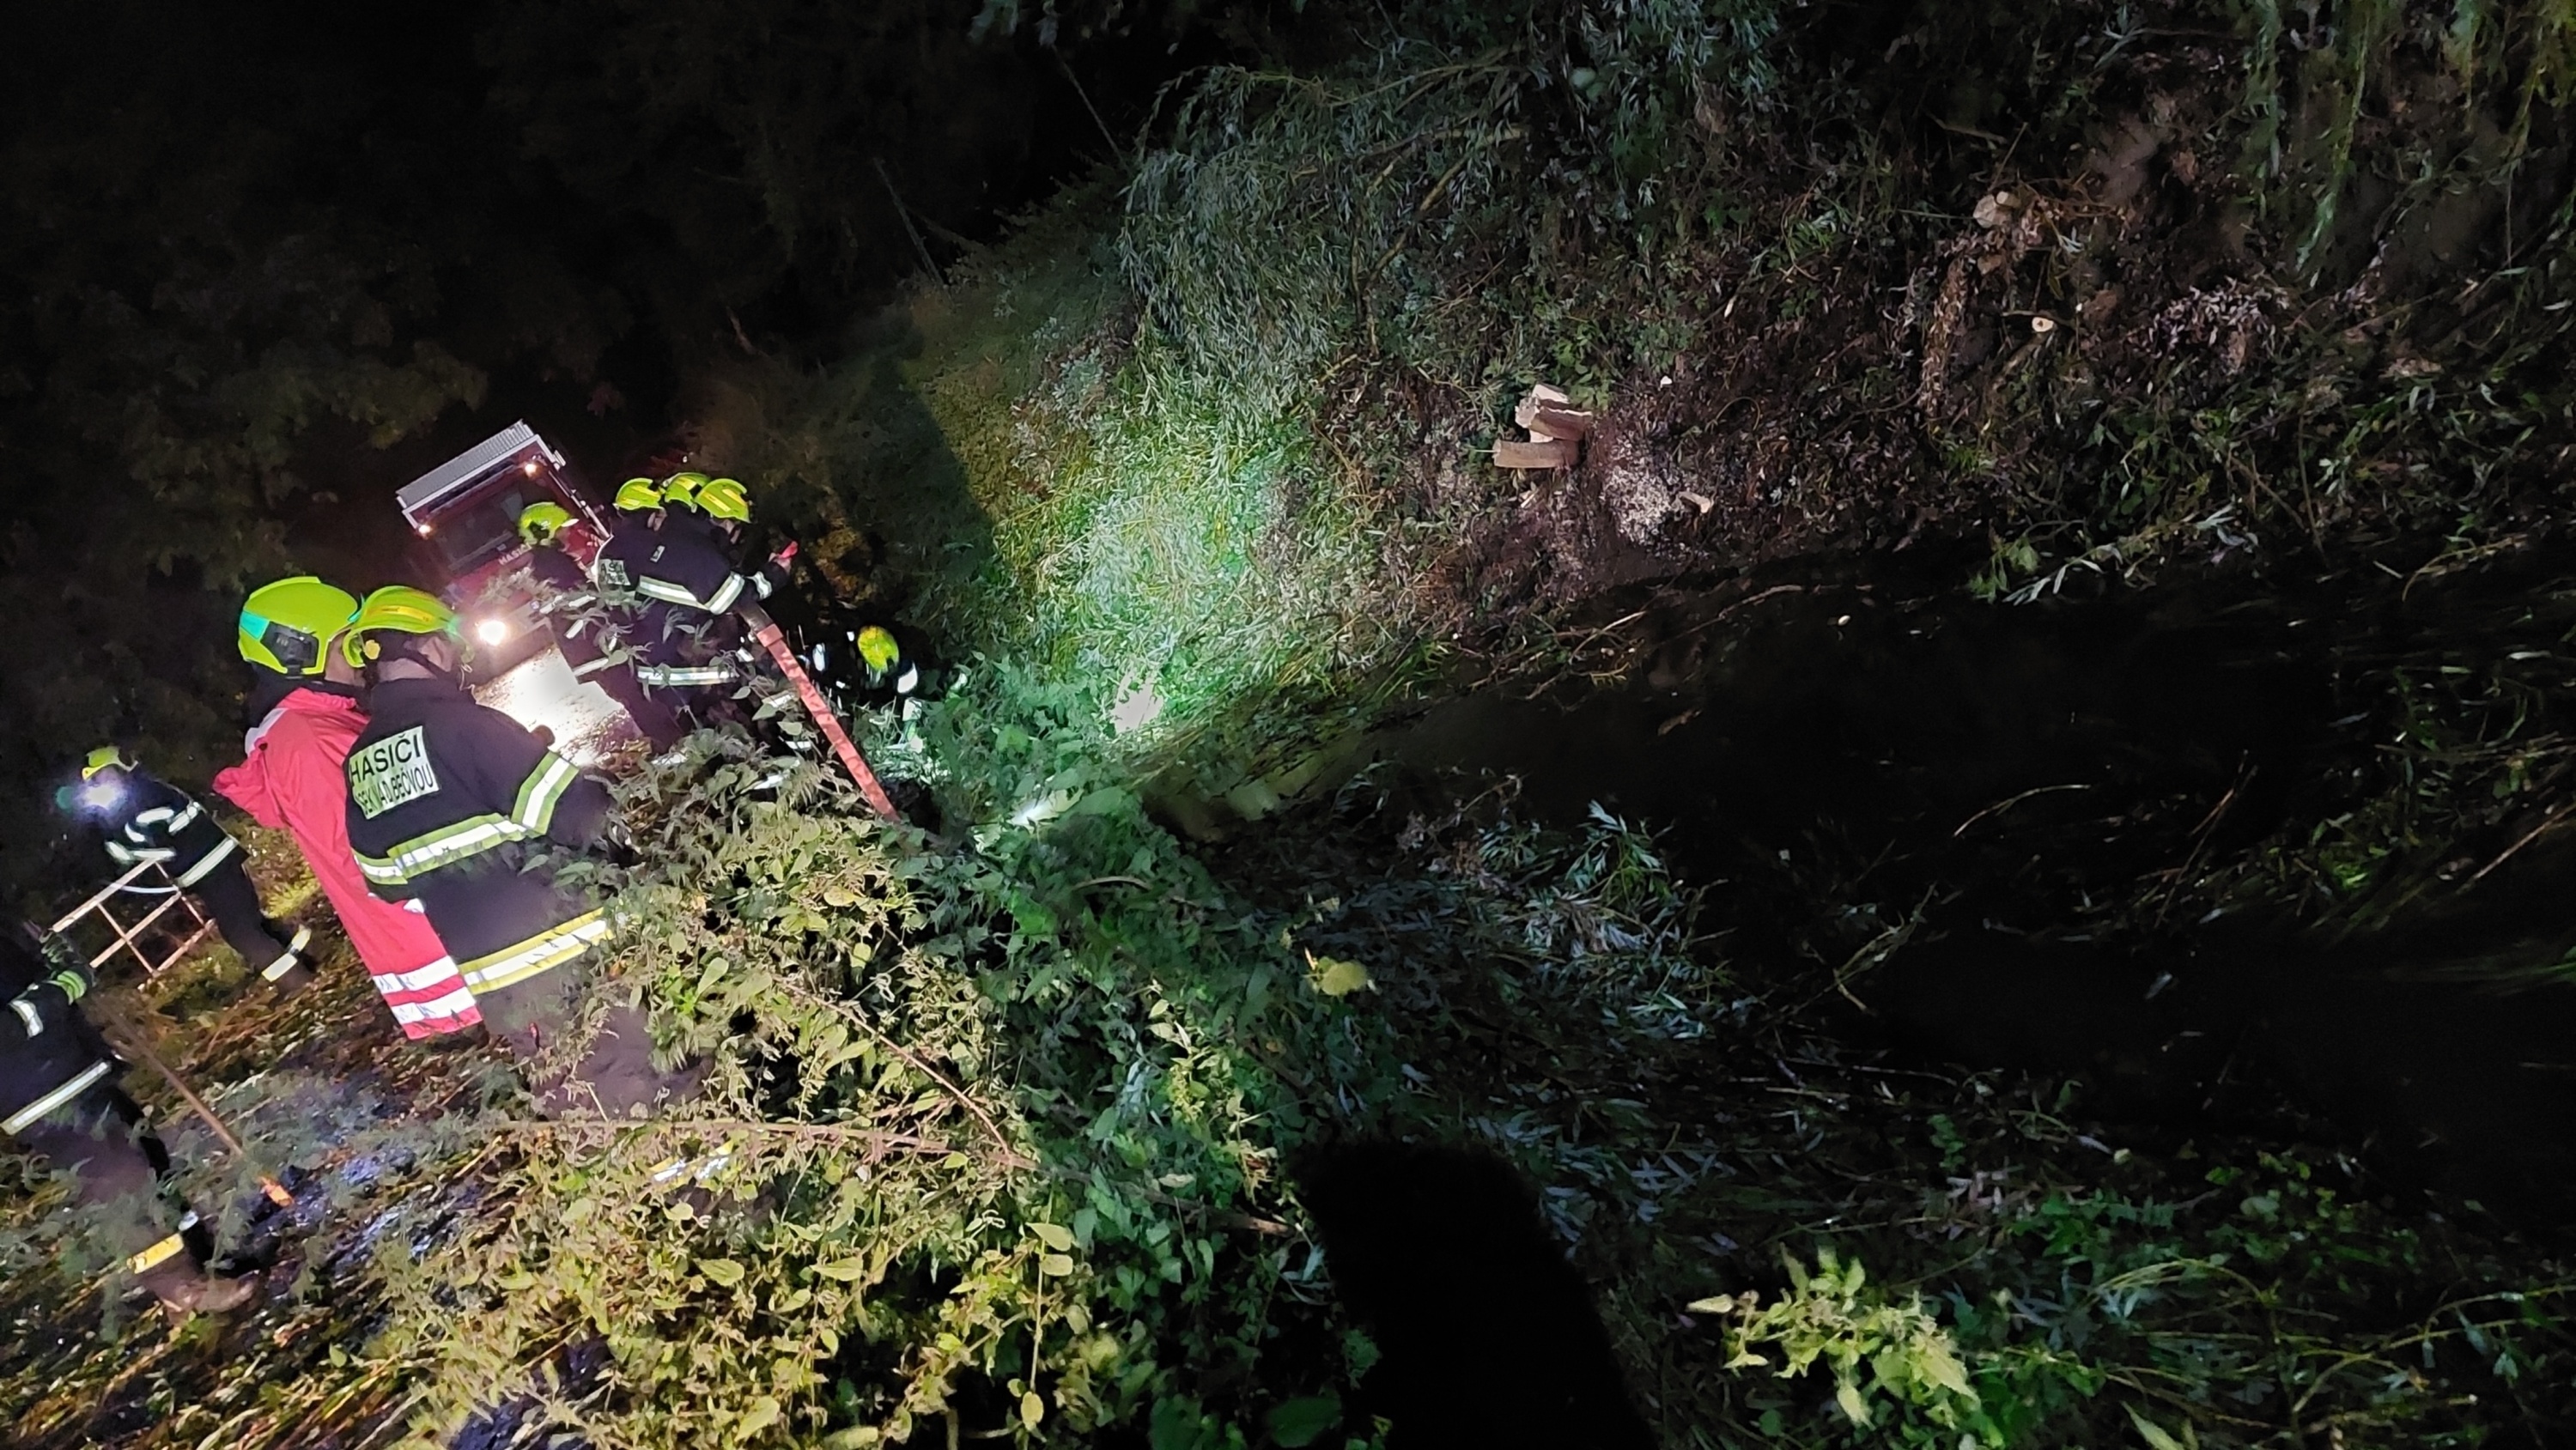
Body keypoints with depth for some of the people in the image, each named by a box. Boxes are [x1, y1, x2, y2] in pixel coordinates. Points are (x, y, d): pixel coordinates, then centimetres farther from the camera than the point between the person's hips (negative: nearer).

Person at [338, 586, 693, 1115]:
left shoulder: (357, 767, 8)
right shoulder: (463, 726, -16)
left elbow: (389, 885, 15)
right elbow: (578, 815, -18)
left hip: (487, 982, 8)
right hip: (566, 961, -8)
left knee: (574, 1102, 20)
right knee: (646, 1099, 4)